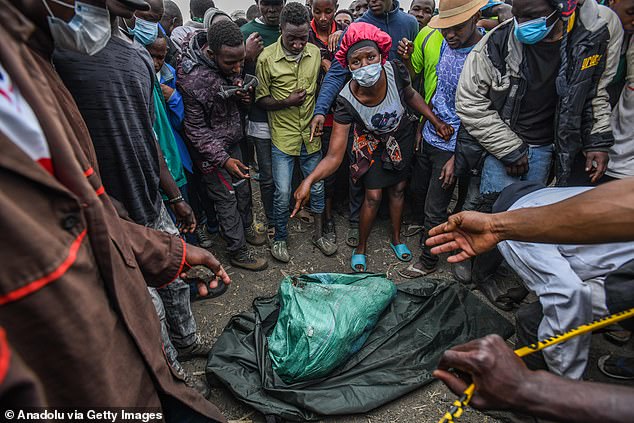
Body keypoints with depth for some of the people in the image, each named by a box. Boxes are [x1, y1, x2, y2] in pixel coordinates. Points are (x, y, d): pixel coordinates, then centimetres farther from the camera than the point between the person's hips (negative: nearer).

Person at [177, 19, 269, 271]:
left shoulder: (229, 63, -7)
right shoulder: (192, 80, -30)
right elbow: (195, 129, -21)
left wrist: (242, 95, -11)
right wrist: (223, 159, -26)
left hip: (232, 141, 7)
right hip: (210, 149, -7)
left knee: (243, 187, 20)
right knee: (226, 199, 3)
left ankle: (246, 228, 44)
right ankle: (238, 252, 21)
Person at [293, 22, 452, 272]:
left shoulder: (396, 71, -31)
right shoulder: (346, 101, -36)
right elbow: (334, 157, -37)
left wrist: (436, 122, -9)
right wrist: (309, 180, -53)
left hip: (401, 137, 3)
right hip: (373, 144, -3)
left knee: (398, 189, 16)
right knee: (373, 197, -2)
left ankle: (396, 238, 40)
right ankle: (361, 247, 23)